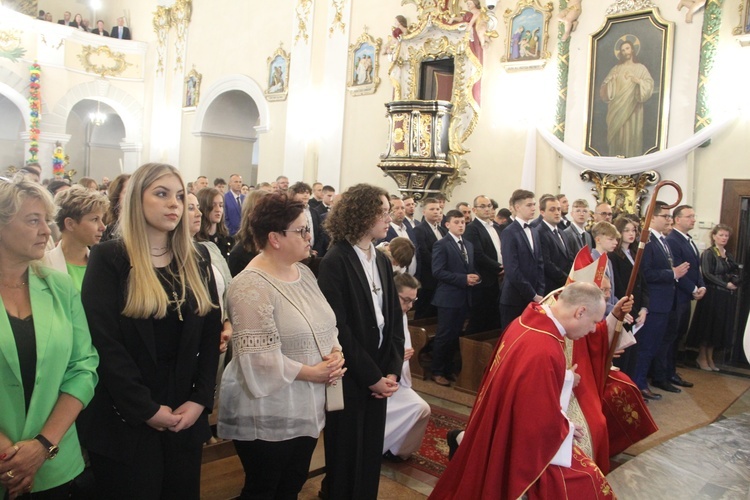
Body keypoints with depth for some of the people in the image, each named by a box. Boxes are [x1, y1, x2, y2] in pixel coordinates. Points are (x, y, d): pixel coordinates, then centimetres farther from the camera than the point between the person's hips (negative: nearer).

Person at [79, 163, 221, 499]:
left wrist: (200, 399, -6)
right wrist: (146, 409, -16)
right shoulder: (108, 258, -7)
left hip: (186, 414, 4)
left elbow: (211, 332, 4)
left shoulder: (197, 259, 6)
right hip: (125, 419, -4)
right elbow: (104, 342, -14)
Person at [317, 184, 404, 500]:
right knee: (347, 453, 11)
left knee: (372, 450, 17)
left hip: (379, 375, 6)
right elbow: (338, 328, -18)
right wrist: (371, 376, -14)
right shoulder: (335, 262, -15)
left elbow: (394, 318, 6)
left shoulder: (382, 261, 6)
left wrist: (392, 370, -4)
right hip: (350, 377, -6)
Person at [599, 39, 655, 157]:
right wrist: (611, 80, -11)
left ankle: (632, 158, -4)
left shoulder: (641, 68, 8)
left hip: (633, 108, -1)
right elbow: (605, 86, 9)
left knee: (632, 132, -6)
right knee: (617, 132, -3)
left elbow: (650, 84, 0)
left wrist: (639, 81, -17)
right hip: (617, 107, 2)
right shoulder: (616, 68, 13)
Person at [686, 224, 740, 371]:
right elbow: (707, 274, -14)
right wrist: (726, 284, -16)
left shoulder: (728, 255, 14)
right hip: (712, 294, -7)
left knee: (720, 327, 9)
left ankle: (709, 357, 18)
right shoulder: (708, 253, -7)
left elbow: (736, 272, 14)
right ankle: (702, 357, 12)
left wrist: (734, 281, -8)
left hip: (727, 297, 7)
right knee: (707, 325, 0)